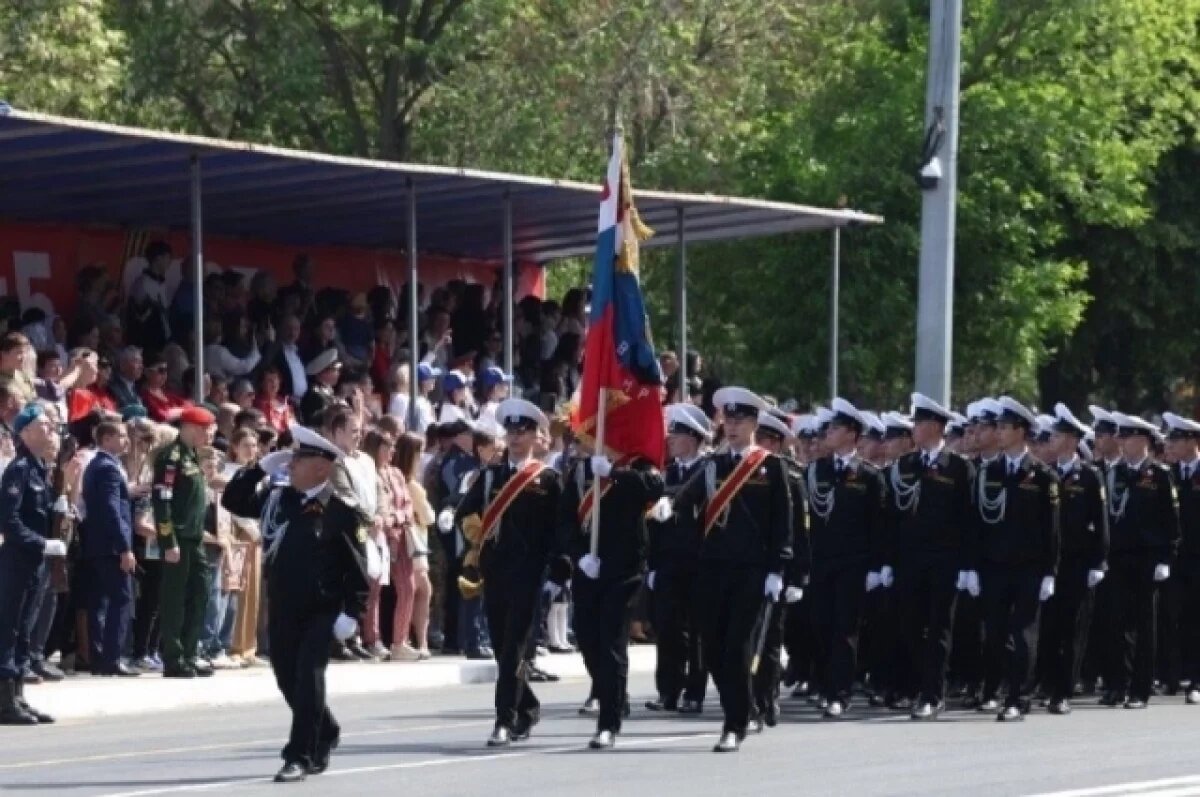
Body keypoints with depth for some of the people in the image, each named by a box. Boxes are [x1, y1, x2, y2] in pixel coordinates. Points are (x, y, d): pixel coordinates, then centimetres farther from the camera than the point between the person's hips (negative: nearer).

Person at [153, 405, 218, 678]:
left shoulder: (192, 456, 18)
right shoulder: (171, 457, -11)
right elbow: (162, 501, -18)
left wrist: (200, 536, 18)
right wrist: (169, 542, -21)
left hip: (195, 539, 9)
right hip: (178, 540, -9)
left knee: (198, 597, 10)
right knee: (175, 599, -5)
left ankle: (188, 656, 15)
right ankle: (173, 660, -2)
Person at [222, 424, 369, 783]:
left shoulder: (339, 510, -10)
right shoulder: (276, 498, 6)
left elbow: (355, 563, -10)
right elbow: (232, 500, 8)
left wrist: (351, 612, -14)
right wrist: (261, 467, -2)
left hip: (322, 610, -6)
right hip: (281, 609, 6)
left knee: (308, 678, -11)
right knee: (288, 679, 13)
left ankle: (300, 756, -8)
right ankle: (324, 735, 36)